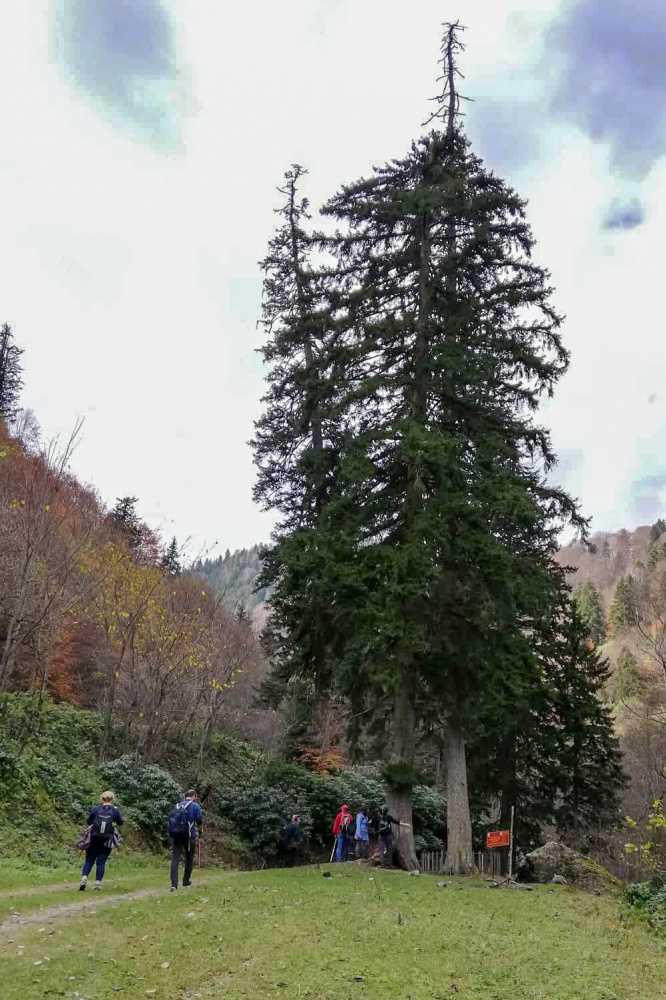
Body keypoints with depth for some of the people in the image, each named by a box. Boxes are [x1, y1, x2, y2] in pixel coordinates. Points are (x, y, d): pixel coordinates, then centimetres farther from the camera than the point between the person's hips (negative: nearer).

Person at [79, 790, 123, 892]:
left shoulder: (95, 809, -3)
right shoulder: (115, 810, -3)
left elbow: (89, 822, 8)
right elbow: (120, 823, 10)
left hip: (93, 839, 0)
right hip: (107, 841, 0)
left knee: (89, 861, 11)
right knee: (101, 862, 6)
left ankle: (84, 879, -8)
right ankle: (97, 884, 0)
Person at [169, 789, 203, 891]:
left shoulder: (177, 805, 14)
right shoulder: (195, 806, 0)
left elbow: (172, 819, 13)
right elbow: (199, 820, -7)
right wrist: (199, 829, 14)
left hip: (176, 835, 3)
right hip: (189, 835, -3)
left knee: (175, 859, -3)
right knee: (189, 859, 15)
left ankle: (174, 884, -13)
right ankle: (186, 880, 24)